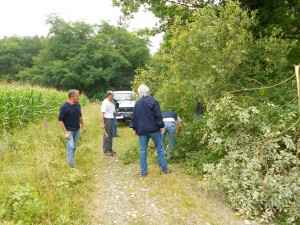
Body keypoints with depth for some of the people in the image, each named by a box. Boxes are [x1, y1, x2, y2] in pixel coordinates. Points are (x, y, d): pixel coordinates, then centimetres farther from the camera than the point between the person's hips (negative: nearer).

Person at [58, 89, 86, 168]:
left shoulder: (78, 105, 0)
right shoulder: (64, 107, -19)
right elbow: (60, 120, -16)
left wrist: (83, 126, 15)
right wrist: (65, 132, -20)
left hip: (77, 130, 6)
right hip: (69, 130, -6)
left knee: (74, 146, 13)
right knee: (71, 146, -11)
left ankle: (70, 159, 32)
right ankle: (70, 164, -2)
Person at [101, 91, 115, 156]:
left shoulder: (111, 103, 14)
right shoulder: (105, 102, -12)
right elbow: (102, 113, -16)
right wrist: (102, 123, -20)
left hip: (111, 119, 9)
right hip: (107, 119, -9)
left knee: (111, 136, 13)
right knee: (106, 136, -2)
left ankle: (110, 149, 22)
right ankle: (106, 150, 5)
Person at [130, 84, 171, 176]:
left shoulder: (137, 103, 6)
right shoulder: (153, 101, -7)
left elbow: (134, 117, 11)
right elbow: (158, 116, -10)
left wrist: (135, 128, 19)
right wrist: (161, 126, -2)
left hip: (141, 130, 4)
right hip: (154, 129, -3)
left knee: (143, 150, 6)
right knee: (160, 148, 8)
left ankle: (143, 171, 9)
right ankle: (164, 168, 11)